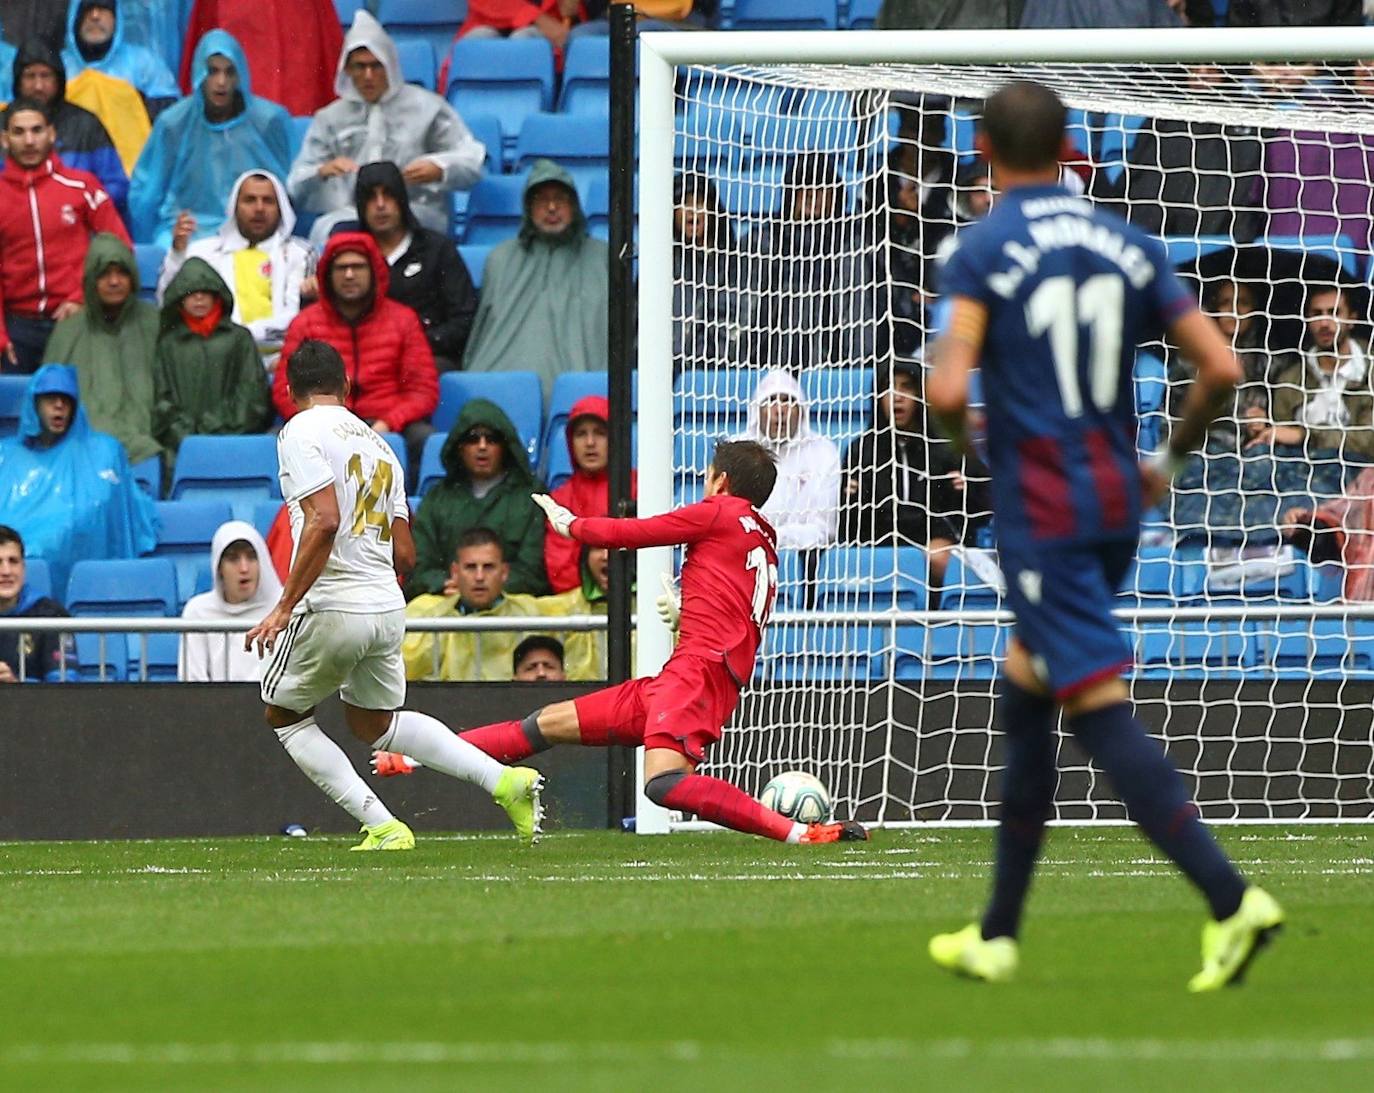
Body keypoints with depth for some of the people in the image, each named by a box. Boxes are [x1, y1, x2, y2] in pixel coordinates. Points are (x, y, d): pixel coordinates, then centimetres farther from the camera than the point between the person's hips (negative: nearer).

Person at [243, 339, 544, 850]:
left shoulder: (301, 432, -6)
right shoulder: (378, 444, 17)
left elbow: (324, 522, -21)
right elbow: (404, 555, 14)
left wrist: (285, 607, -20)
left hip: (332, 606, -7)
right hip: (389, 609, 7)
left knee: (284, 715, 14)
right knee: (373, 722, 25)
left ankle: (383, 827, 0)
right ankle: (504, 781, 10)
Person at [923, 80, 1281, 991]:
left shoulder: (983, 251, -8)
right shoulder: (1129, 246, 7)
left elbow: (949, 391, -19)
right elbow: (1221, 369, 2)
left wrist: (965, 436, 4)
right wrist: (1169, 461, 17)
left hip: (1040, 513, -6)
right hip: (1118, 505, 6)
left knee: (1100, 708, -11)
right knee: (1024, 699, 19)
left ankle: (1232, 900, -25)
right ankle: (997, 935, 23)